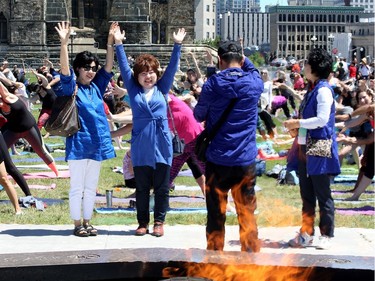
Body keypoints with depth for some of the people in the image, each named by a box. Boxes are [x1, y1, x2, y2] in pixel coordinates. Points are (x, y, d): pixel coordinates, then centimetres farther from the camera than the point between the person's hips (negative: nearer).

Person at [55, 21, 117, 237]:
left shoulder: (96, 87, 9)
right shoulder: (72, 88, -4)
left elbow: (109, 67, 6)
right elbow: (64, 70, -20)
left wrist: (111, 42, -4)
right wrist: (64, 44, -32)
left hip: (97, 144, 5)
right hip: (79, 143, -5)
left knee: (91, 187, 12)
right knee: (77, 187, 2)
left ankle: (87, 222, 20)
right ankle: (77, 224, 10)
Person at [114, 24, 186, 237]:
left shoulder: (162, 89, 8)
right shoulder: (134, 90, 7)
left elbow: (172, 67, 6)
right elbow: (124, 67, 3)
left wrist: (178, 45, 0)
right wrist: (119, 44, -2)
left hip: (162, 145, 0)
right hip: (141, 146, 0)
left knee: (161, 187, 5)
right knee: (142, 187, 7)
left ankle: (159, 222, 14)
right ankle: (143, 222, 16)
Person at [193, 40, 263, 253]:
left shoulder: (212, 85, -7)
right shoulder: (254, 84, -2)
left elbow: (199, 115, 7)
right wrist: (244, 59, 18)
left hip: (217, 161, -1)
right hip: (246, 161, 1)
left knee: (216, 215, 8)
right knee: (247, 215, 9)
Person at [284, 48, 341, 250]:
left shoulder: (323, 90, -14)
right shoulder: (312, 89, 15)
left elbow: (322, 119, -21)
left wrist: (298, 123, -14)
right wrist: (295, 124, 4)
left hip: (320, 150, -9)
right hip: (306, 149, 9)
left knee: (322, 195, 0)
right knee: (307, 195, 13)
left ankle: (326, 235, 9)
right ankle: (306, 234, 21)